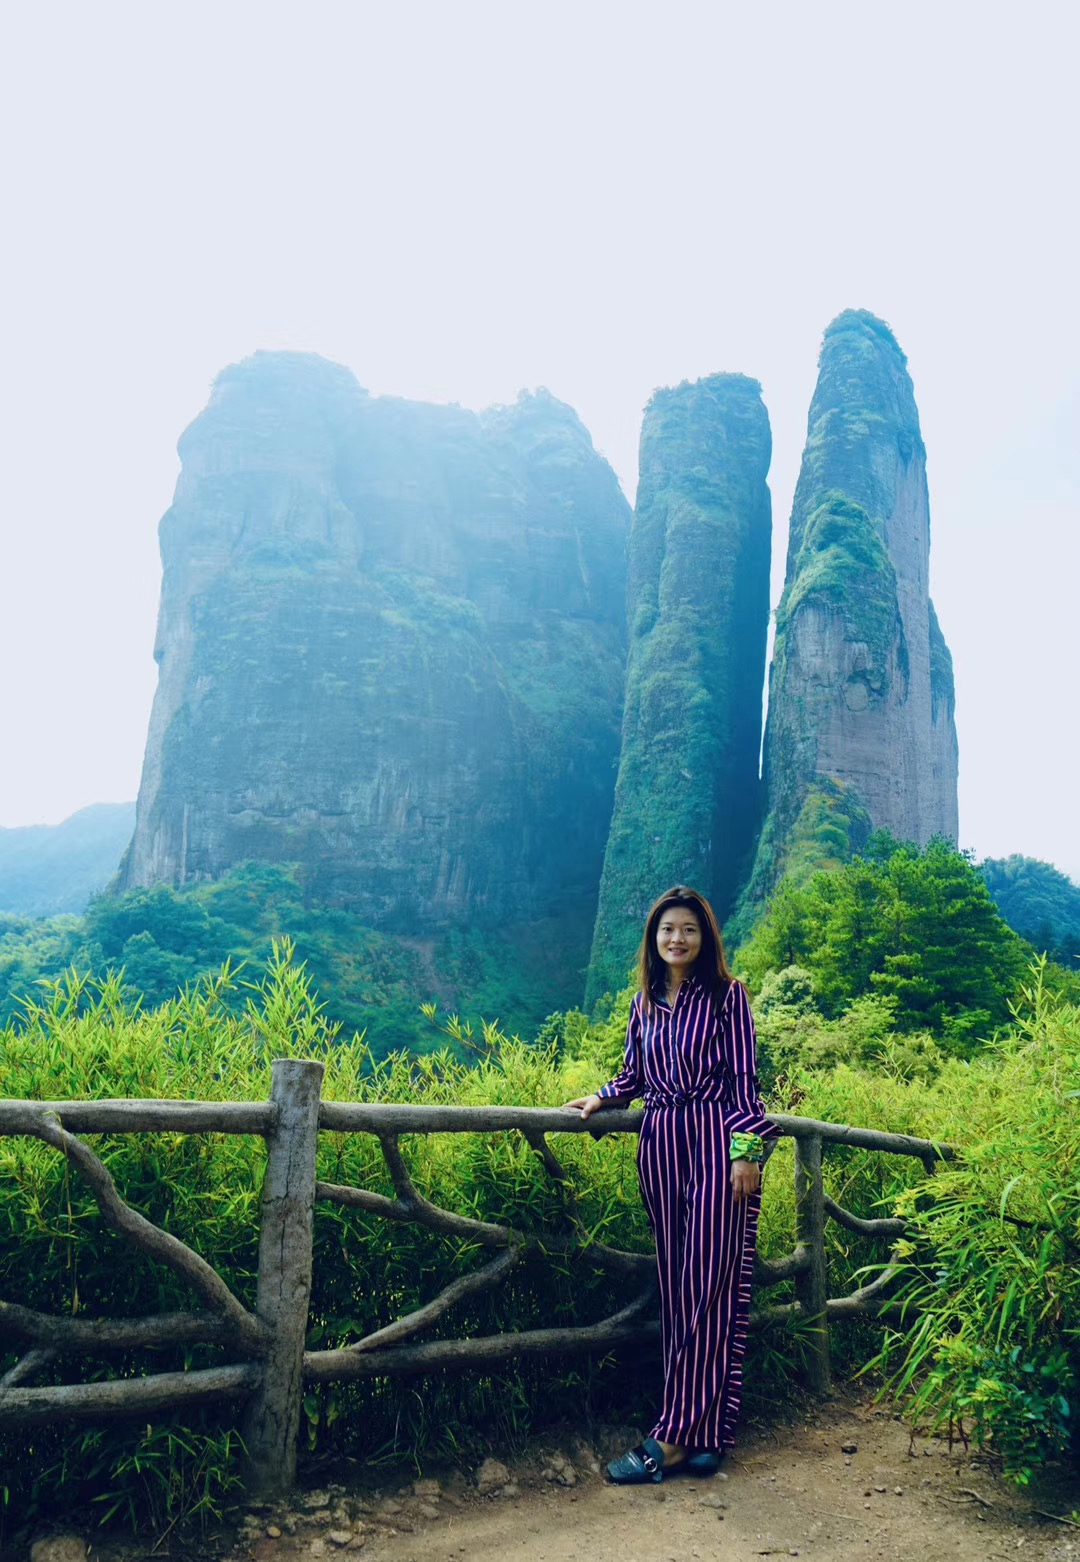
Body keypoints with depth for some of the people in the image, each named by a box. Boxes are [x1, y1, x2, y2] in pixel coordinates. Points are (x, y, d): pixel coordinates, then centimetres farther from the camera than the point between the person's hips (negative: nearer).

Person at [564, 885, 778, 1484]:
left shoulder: (726, 995, -1)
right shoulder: (644, 1003, 13)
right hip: (661, 1147, 5)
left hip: (717, 1142, -5)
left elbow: (744, 1077, -4)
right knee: (675, 1288, 5)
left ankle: (674, 1435, -3)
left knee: (708, 1286, -6)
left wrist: (747, 1151, -9)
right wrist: (599, 1099, 3)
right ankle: (706, 1436, 13)